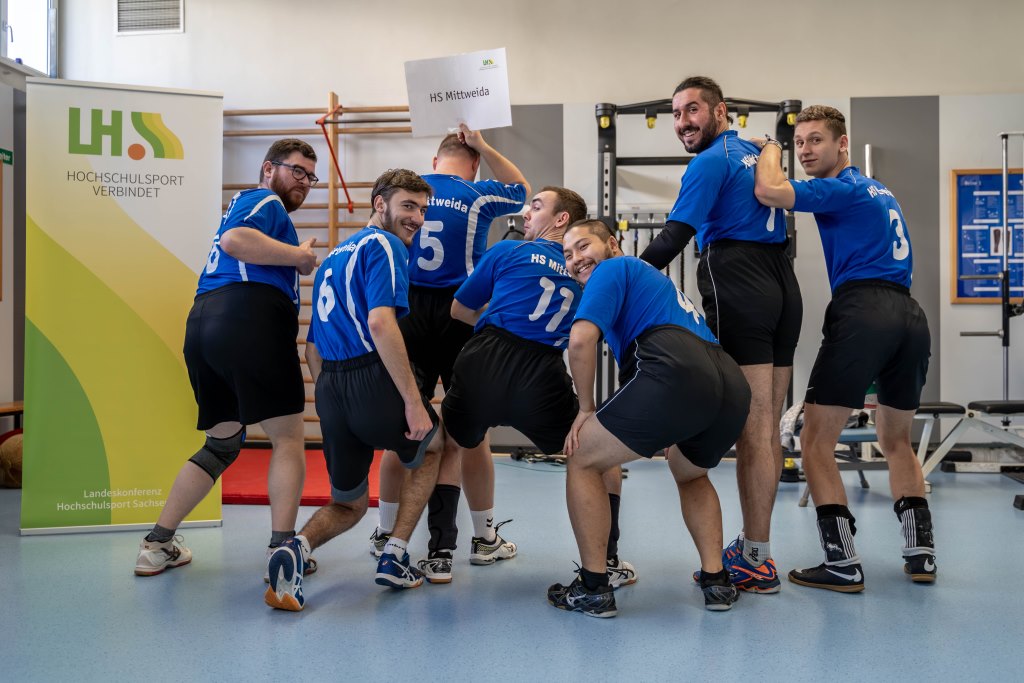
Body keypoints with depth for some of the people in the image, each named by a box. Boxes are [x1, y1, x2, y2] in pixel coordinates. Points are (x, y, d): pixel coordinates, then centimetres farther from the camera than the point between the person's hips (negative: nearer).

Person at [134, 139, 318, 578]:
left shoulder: (243, 204, 34)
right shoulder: (266, 201, 5)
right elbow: (234, 240, -16)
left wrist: (299, 263, 18)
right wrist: (298, 255, -8)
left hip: (201, 327, 10)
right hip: (250, 322, -9)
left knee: (222, 443, 18)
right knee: (288, 438, -2)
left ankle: (157, 544, 19)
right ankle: (282, 550, -7)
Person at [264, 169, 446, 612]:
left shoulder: (333, 256, 23)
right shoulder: (382, 245, -5)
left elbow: (312, 349, 24)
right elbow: (380, 323, -22)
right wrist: (413, 401, -20)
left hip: (330, 392, 7)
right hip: (374, 380, -7)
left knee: (348, 505, 21)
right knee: (432, 445, 26)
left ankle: (298, 548, -11)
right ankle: (395, 557, 18)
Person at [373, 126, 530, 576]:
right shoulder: (478, 196, 1)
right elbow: (522, 189, 21)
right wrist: (483, 146, 16)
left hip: (409, 315, 2)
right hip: (462, 317, -2)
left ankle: (386, 532, 20)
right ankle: (484, 538, 15)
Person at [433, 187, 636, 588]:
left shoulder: (507, 251, 14)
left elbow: (459, 310, 22)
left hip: (483, 366, -1)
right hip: (543, 380, 1)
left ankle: (439, 557, 24)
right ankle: (607, 562, 22)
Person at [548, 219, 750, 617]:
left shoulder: (613, 268, 15)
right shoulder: (653, 278, 39)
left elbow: (581, 340, 0)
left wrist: (586, 409, 10)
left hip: (675, 372, -8)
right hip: (733, 388, 8)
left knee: (583, 461, 11)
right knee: (690, 475, 36)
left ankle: (593, 588, 10)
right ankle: (716, 581, 25)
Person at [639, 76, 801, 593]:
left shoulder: (710, 162, -5)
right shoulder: (757, 153, 22)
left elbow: (673, 240, -13)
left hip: (740, 297, -9)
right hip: (783, 292, 9)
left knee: (752, 429, -7)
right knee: (768, 427, 10)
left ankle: (755, 561, -2)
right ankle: (756, 547, 19)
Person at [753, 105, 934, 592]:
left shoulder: (843, 189, -3)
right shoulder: (878, 192, 25)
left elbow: (768, 191, -17)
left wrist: (769, 149, 2)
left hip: (862, 313, -9)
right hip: (909, 315, 9)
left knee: (817, 441, -2)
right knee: (896, 440, 22)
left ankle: (843, 565, -5)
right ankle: (921, 552, 21)